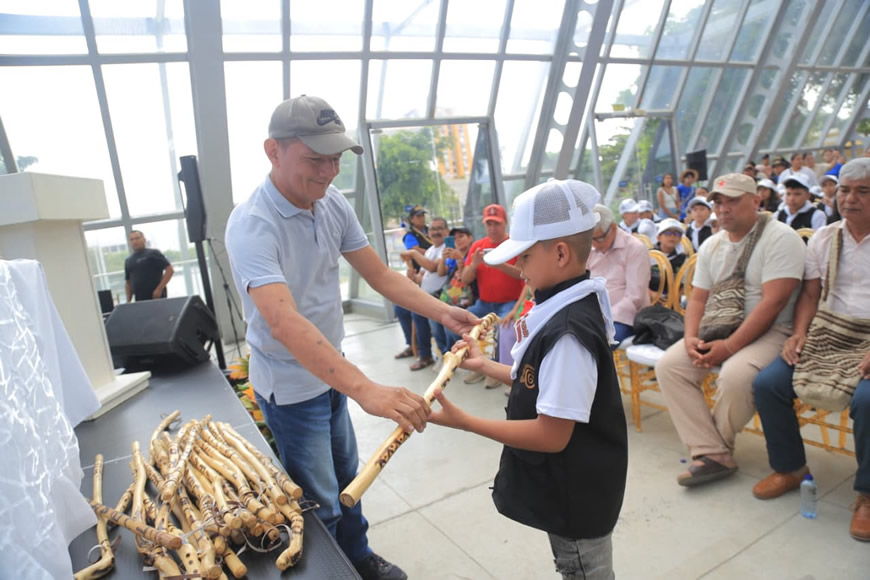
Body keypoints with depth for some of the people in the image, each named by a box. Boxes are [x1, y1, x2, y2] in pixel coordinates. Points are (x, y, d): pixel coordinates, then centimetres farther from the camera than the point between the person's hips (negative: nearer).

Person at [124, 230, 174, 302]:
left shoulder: (153, 253, 1)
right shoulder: (128, 261, 17)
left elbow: (170, 270, -7)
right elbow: (128, 282, 21)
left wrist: (159, 289, -14)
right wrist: (128, 301, 10)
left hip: (156, 297, -5)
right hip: (139, 301, 5)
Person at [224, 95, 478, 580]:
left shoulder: (334, 204, -6)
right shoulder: (252, 225, -29)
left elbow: (380, 274, -2)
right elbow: (283, 321, -42)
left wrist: (443, 312, -15)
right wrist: (367, 390, -51)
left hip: (331, 375, 8)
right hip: (291, 388, -7)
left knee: (346, 478, 25)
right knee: (321, 507, 9)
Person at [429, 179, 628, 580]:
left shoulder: (568, 331, -32)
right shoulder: (566, 308, -1)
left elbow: (552, 435, -31)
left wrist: (464, 422, -29)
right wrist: (484, 365, 9)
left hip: (575, 493, -9)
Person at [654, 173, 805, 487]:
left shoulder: (780, 237, -10)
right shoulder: (711, 246, 11)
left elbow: (773, 302, -19)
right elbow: (698, 298, 12)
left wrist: (729, 347, -22)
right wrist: (691, 337, -8)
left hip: (769, 332, -6)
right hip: (718, 331, 7)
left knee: (735, 375, -34)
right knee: (668, 365, -14)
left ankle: (717, 446, -3)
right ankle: (712, 453, -12)